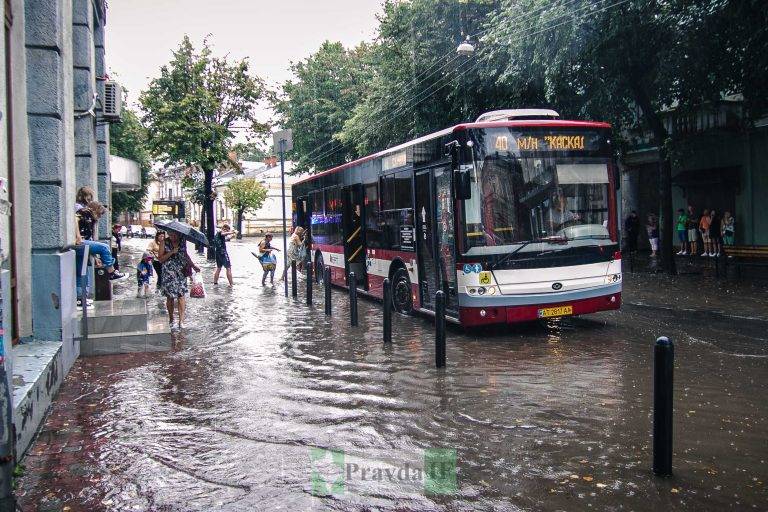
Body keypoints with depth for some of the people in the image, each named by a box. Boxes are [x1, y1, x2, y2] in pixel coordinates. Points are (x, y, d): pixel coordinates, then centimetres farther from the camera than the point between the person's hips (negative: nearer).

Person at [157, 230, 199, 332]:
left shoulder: (183, 241, 5)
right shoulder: (164, 243, -4)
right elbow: (160, 259, -8)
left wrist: (193, 265, 18)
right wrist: (171, 252, -19)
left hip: (181, 272, 2)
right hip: (169, 273, -2)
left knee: (181, 295, -6)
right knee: (170, 297, 4)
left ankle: (181, 321, -8)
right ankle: (171, 320, 20)